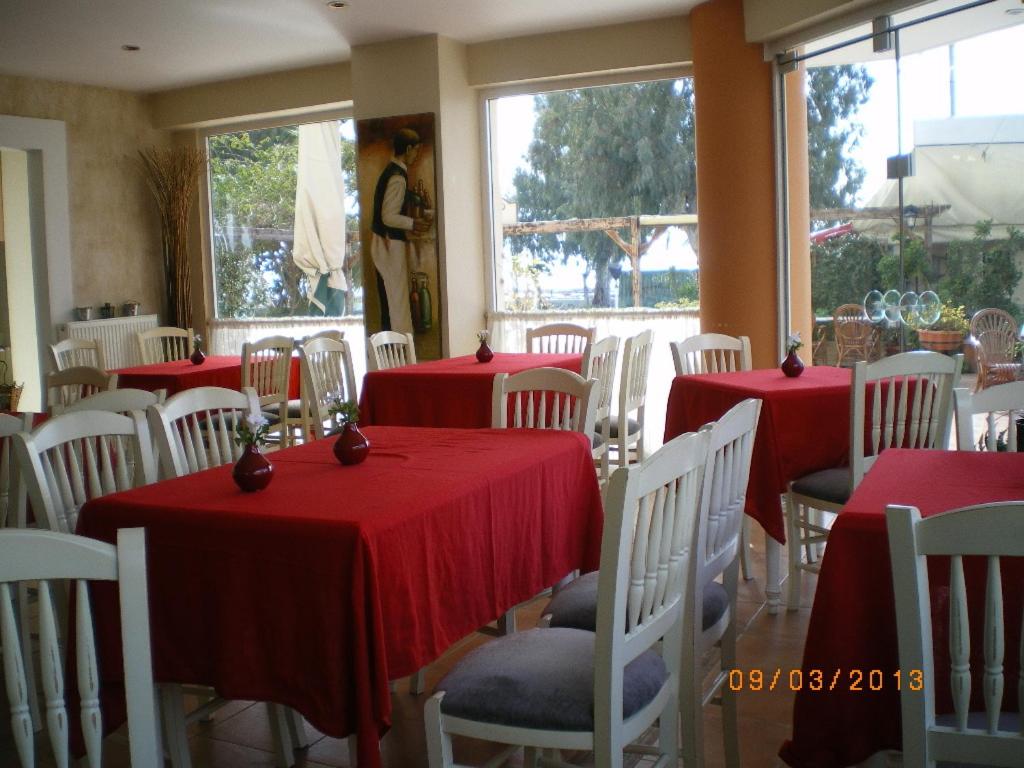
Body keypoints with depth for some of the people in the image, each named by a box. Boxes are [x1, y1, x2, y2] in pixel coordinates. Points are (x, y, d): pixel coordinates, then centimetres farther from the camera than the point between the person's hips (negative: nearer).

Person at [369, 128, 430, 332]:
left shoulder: (390, 171, 11)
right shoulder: (398, 178, -19)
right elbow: (389, 217, -23)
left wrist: (409, 225, 15)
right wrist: (413, 224, -15)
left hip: (385, 241, 10)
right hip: (390, 243, -10)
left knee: (389, 295, 15)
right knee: (397, 297, -3)